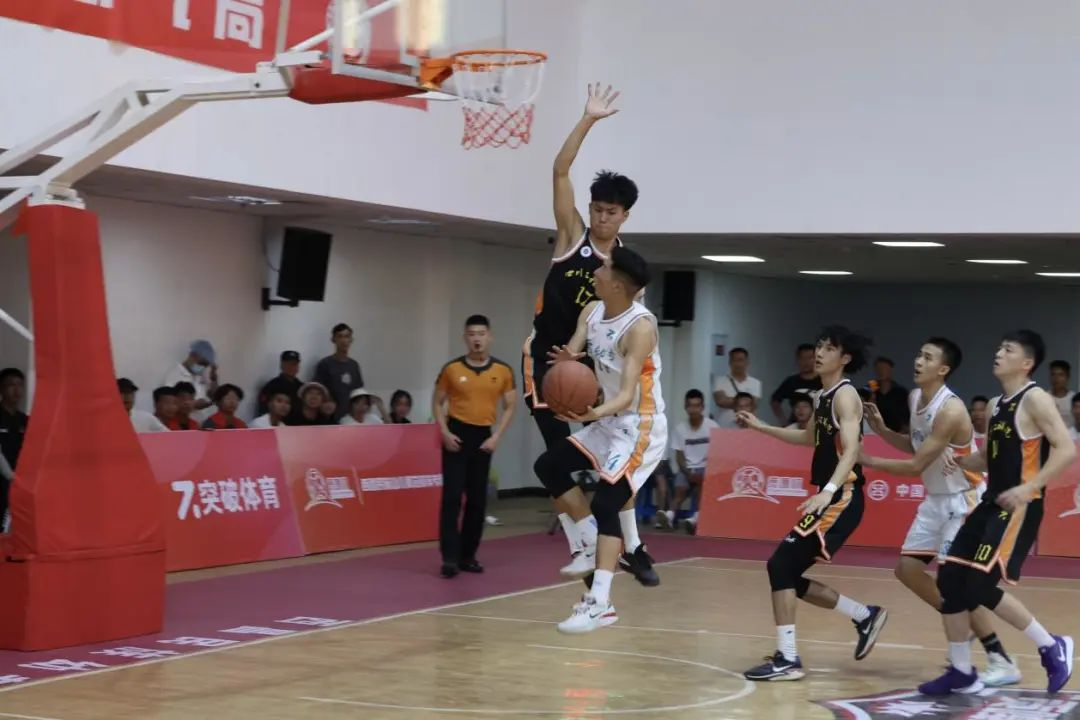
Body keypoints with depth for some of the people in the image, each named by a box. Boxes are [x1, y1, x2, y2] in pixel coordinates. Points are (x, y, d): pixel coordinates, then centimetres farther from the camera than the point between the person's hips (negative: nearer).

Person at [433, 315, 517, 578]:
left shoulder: (503, 371, 1)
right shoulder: (452, 369, -2)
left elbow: (510, 407, 7)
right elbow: (438, 402, 6)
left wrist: (497, 436, -6)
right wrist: (445, 432, -7)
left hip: (483, 437, 2)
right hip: (457, 435, -2)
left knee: (477, 499, 7)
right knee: (452, 497, -9)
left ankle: (468, 555, 17)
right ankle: (450, 557, -9)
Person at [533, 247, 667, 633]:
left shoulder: (640, 327, -25)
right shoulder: (591, 312, 0)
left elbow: (627, 394, -29)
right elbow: (572, 356, -6)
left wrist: (596, 412, -49)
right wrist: (565, 361, -32)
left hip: (640, 427, -9)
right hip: (609, 422, 9)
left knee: (605, 504, -17)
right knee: (549, 466, 8)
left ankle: (600, 603, -17)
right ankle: (595, 545, 14)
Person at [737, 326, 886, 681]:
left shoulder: (845, 395, -12)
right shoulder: (823, 396, 16)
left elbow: (851, 451, -24)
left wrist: (828, 491, -38)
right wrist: (761, 427, 32)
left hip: (842, 498, -10)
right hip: (830, 497, 10)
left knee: (781, 564, -16)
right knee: (789, 574, 11)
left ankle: (787, 659, -15)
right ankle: (865, 616, 25)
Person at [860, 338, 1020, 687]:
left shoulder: (951, 410, -26)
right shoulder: (915, 398, 2)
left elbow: (917, 465, -25)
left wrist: (868, 461, -18)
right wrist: (881, 430, 2)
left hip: (965, 500, -9)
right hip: (937, 499, 9)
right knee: (908, 569, 9)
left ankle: (1002, 662, -8)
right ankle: (966, 626, 22)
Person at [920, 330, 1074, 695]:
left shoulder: (1035, 399, -10)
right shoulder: (997, 405, 16)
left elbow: (1067, 450, -20)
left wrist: (1028, 488, -28)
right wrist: (954, 460, 6)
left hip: (1020, 508, -9)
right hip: (991, 503, 9)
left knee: (981, 586, -16)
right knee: (950, 580, 4)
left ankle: (1052, 647, 2)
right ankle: (962, 673, 14)